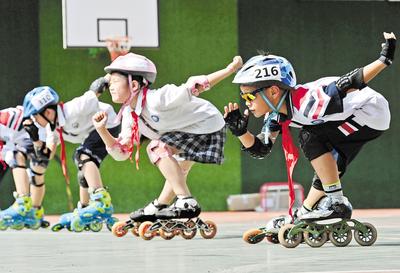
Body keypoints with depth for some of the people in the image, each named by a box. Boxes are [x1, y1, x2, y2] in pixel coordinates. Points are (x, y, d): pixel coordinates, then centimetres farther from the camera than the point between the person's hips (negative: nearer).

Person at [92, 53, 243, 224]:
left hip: (208, 126, -10)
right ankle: (158, 208, 47)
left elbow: (196, 86, -32)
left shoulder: (156, 99, -30)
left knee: (157, 148, -22)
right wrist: (101, 129, -14)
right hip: (189, 132, 10)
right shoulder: (129, 114, -3)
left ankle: (186, 202, -23)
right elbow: (121, 152, -1)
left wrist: (230, 69, -36)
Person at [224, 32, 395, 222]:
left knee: (310, 138, -19)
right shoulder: (276, 116, -5)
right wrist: (240, 131, -18)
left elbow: (350, 83, -35)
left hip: (373, 114, -9)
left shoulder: (307, 103, -33)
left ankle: (338, 204, -14)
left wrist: (384, 60, -40)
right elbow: (261, 149, -2)